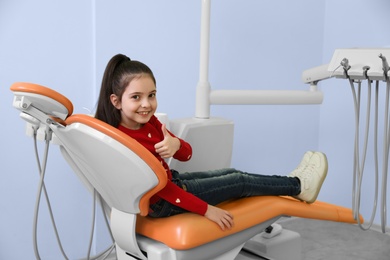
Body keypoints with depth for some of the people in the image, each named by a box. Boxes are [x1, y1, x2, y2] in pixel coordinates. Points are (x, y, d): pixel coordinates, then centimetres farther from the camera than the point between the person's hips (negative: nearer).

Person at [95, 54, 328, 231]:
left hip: (171, 180, 8)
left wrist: (175, 144, -29)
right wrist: (206, 209, -26)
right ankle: (298, 186, 20)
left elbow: (187, 154, -3)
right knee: (240, 182, 1)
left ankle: (290, 185, 30)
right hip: (162, 202, -8)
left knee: (231, 173, 14)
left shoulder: (148, 120, -4)